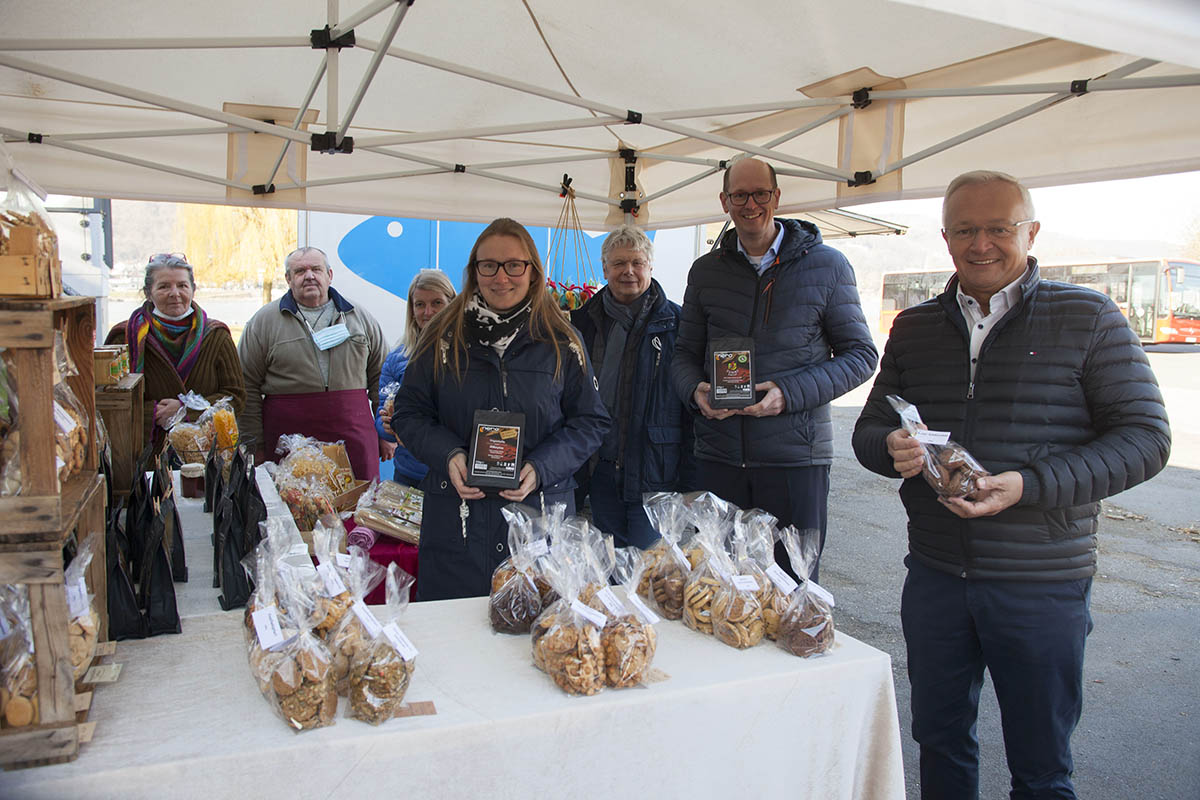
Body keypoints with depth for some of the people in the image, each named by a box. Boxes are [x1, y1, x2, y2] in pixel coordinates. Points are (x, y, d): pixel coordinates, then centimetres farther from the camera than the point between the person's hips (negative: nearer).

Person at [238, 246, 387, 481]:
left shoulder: (360, 318, 12)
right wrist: (256, 445, 0)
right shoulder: (264, 321, 6)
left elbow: (380, 378, 14)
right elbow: (248, 387, 4)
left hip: (353, 437, 2)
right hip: (289, 435, -1)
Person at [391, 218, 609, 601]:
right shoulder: (443, 337, 4)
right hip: (456, 519, 0)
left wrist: (541, 468, -11)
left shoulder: (561, 342, 2)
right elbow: (409, 413, 7)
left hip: (541, 512, 0)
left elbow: (590, 422, 4)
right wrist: (448, 455, -12)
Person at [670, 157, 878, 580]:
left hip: (796, 454, -3)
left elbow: (860, 354, 0)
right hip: (718, 454, 3)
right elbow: (684, 353, 15)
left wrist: (790, 393, -14)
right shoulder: (706, 271, 10)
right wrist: (696, 391, -8)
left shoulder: (827, 265, 0)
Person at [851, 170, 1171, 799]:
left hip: (1042, 586, -3)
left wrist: (1028, 486, -22)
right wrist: (892, 448, -14)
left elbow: (1144, 437, -8)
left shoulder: (1088, 318, -4)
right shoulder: (914, 328, 8)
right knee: (939, 741, 18)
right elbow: (868, 430, 11)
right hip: (935, 576, 3)